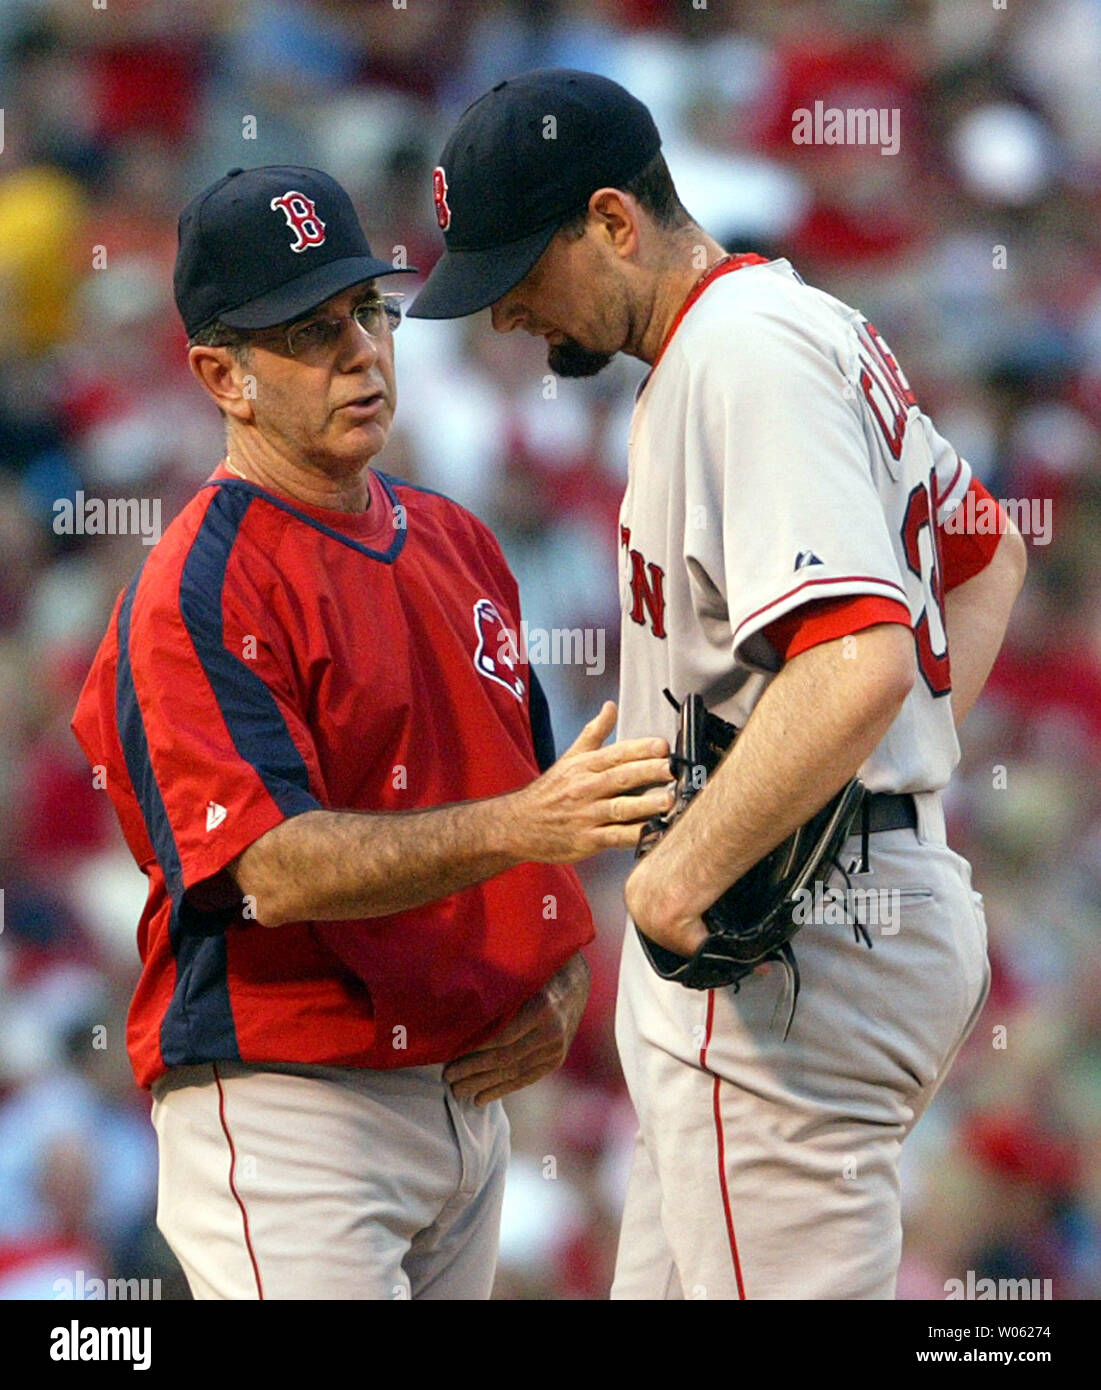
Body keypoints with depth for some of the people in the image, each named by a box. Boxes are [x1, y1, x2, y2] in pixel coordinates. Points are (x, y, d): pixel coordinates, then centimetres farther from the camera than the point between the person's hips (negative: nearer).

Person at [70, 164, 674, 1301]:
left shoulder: (456, 543, 14)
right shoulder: (197, 593, -13)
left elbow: (533, 785, 22)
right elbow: (275, 866, -24)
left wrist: (562, 982, 4)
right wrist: (516, 828, -35)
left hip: (473, 1093, 8)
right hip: (288, 1109, -8)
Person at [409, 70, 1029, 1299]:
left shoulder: (742, 355, -17)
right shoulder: (809, 322, 16)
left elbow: (857, 666, -31)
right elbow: (984, 550, 31)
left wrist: (678, 878, -23)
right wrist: (912, 767, 19)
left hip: (788, 959, -11)